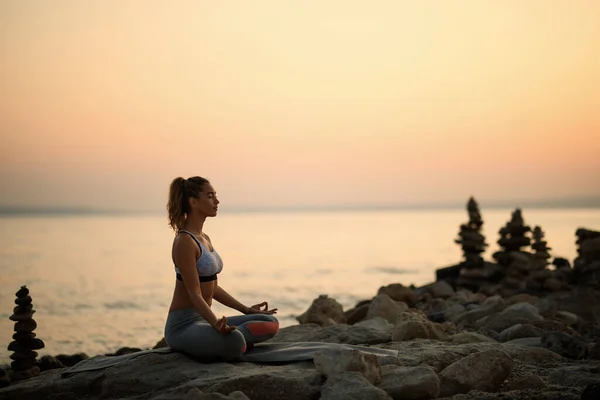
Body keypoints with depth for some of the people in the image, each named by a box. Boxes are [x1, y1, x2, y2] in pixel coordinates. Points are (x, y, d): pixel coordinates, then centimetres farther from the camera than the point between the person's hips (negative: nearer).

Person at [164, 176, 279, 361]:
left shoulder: (204, 239, 14)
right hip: (183, 326, -9)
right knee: (234, 342, -38)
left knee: (270, 324, 0)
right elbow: (194, 293, -21)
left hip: (203, 320, 10)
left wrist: (246, 310, 21)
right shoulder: (184, 241, -16)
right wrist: (216, 324, -35)